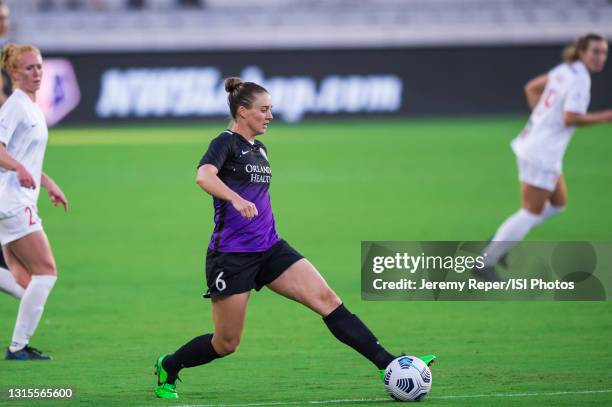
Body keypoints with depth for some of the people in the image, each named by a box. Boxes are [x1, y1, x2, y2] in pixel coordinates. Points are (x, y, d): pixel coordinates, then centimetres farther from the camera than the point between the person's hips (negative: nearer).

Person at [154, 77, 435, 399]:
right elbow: (204, 176, -31)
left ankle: (387, 364, -17)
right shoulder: (226, 143, -9)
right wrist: (236, 200, -47)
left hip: (270, 249, 7)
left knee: (326, 300, -11)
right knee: (226, 344, 1)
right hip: (231, 255, -7)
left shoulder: (259, 150, 15)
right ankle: (167, 368, 28)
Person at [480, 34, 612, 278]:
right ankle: (486, 262, 2)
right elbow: (570, 118, -26)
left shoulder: (564, 70, 10)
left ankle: (500, 241, 20)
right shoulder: (580, 79, -17)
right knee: (531, 212, -2)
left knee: (558, 203, 20)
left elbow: (531, 88, 20)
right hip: (542, 154, -10)